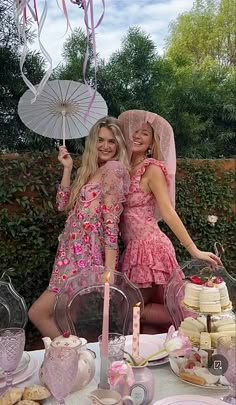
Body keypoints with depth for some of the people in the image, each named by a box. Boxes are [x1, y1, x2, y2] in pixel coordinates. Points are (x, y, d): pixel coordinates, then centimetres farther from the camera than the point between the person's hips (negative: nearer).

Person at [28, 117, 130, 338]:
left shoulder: (114, 168, -7)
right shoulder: (91, 170, 19)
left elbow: (111, 220, -15)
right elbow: (64, 205, 16)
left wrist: (109, 267, -18)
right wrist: (67, 169, 11)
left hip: (89, 258, -8)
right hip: (78, 255, 9)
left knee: (38, 313, -4)